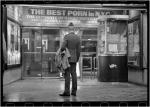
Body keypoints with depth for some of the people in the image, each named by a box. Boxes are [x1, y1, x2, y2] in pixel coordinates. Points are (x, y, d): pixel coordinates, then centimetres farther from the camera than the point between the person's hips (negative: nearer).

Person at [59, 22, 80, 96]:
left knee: (67, 74, -5)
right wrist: (77, 59, 16)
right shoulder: (77, 37, 5)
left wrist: (61, 51, 1)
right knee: (74, 74, 7)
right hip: (74, 59, 5)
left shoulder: (66, 36, -11)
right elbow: (78, 50, 6)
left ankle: (67, 92, -7)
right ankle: (74, 91, 10)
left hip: (67, 58, -5)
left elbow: (63, 47, -20)